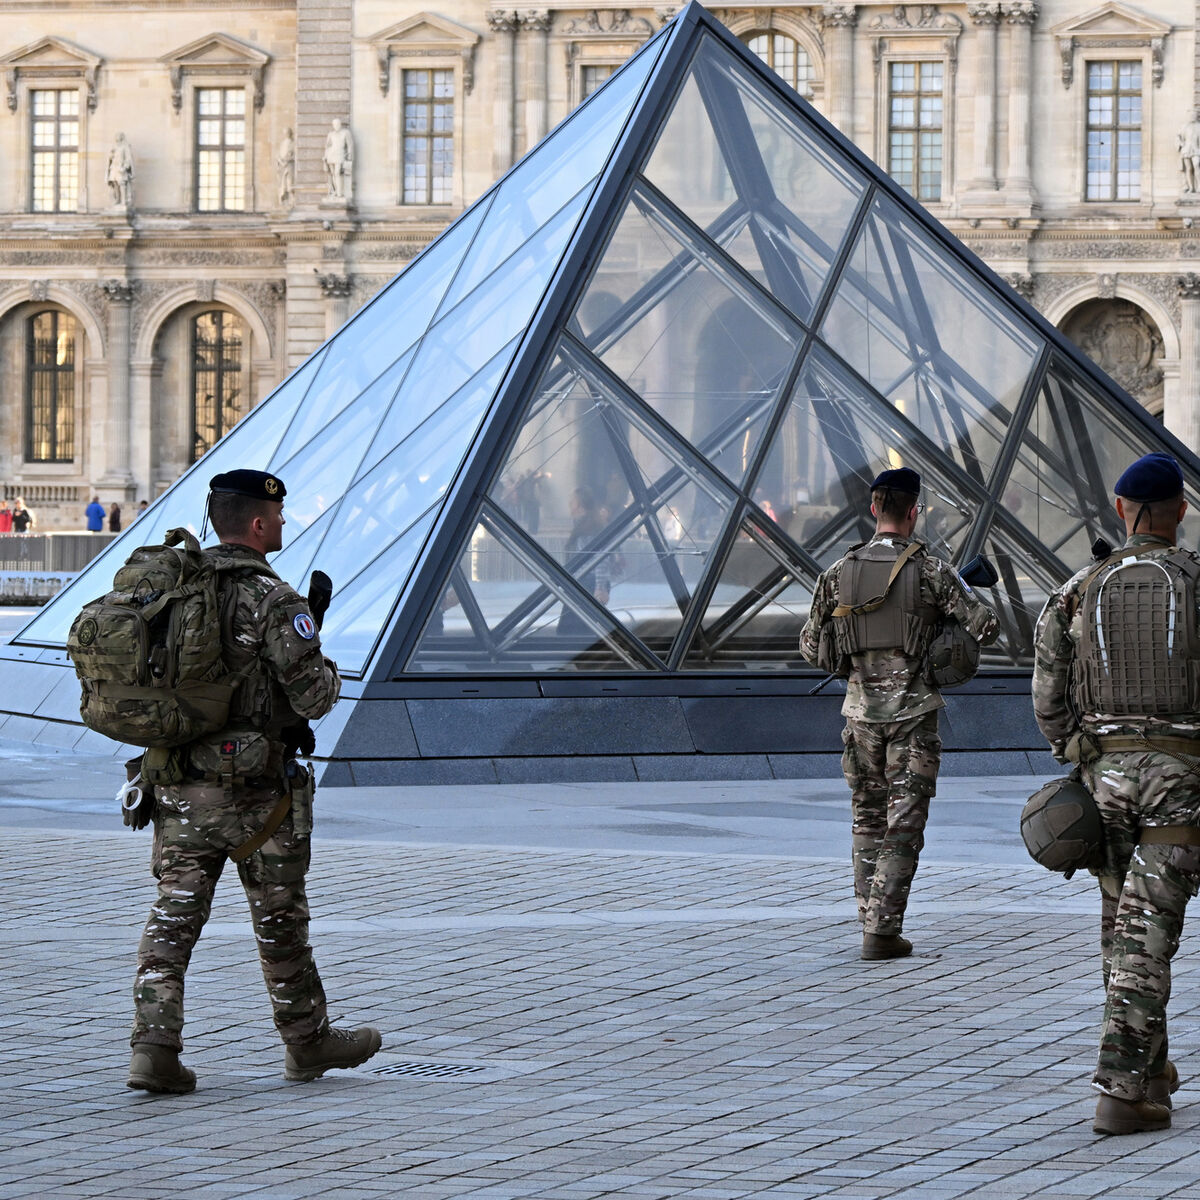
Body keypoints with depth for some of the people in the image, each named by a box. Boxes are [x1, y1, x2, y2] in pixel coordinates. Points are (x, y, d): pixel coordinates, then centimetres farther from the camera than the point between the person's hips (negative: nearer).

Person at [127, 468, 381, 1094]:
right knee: (279, 919, 10)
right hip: (251, 790, -5)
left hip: (178, 785, 5)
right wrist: (327, 675, 4)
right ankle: (308, 1041, 24)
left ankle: (153, 1045, -7)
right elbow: (313, 696, -18)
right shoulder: (273, 600, -15)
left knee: (174, 915, 4)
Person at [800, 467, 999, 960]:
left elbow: (811, 648, 7)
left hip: (862, 710, 3)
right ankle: (882, 933, -5)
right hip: (914, 711, -3)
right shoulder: (931, 571, -9)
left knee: (867, 820, 17)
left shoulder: (839, 573, 0)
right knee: (903, 826, 0)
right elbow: (986, 626, -11)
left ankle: (873, 918, 18)